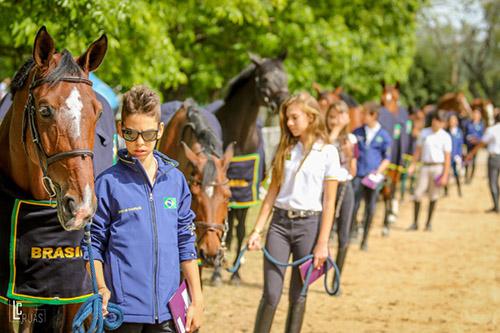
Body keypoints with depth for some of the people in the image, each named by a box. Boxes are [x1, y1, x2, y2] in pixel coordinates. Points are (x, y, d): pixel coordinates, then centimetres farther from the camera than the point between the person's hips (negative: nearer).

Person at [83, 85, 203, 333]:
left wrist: (197, 299, 11)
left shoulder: (175, 180, 8)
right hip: (123, 310, -4)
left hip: (167, 310, 4)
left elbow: (186, 243, 13)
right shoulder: (108, 183, -4)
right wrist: (101, 289, -16)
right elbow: (93, 245, -2)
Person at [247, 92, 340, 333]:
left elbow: (329, 202, -5)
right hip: (280, 223, 3)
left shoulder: (327, 152, -3)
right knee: (271, 294, -4)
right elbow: (272, 192, 11)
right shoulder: (284, 149, 8)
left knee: (298, 295, 6)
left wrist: (322, 243, -9)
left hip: (309, 224, -3)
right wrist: (257, 230, 4)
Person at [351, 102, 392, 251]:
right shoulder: (357, 132, 6)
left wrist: (379, 171, -9)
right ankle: (353, 230, 9)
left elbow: (387, 158, 5)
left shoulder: (384, 135, 2)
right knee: (353, 205, -9)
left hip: (373, 177, -1)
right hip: (358, 175, 1)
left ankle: (365, 238, 16)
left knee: (370, 208, 5)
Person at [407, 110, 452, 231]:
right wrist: (413, 165, 5)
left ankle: (429, 222, 13)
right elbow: (418, 150, 14)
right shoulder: (424, 133, 8)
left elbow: (447, 157, -5)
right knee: (418, 194, -3)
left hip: (438, 167, -3)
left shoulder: (445, 137, -2)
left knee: (433, 195, 2)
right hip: (425, 166, 3)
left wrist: (445, 175, -10)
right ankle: (415, 223, 3)